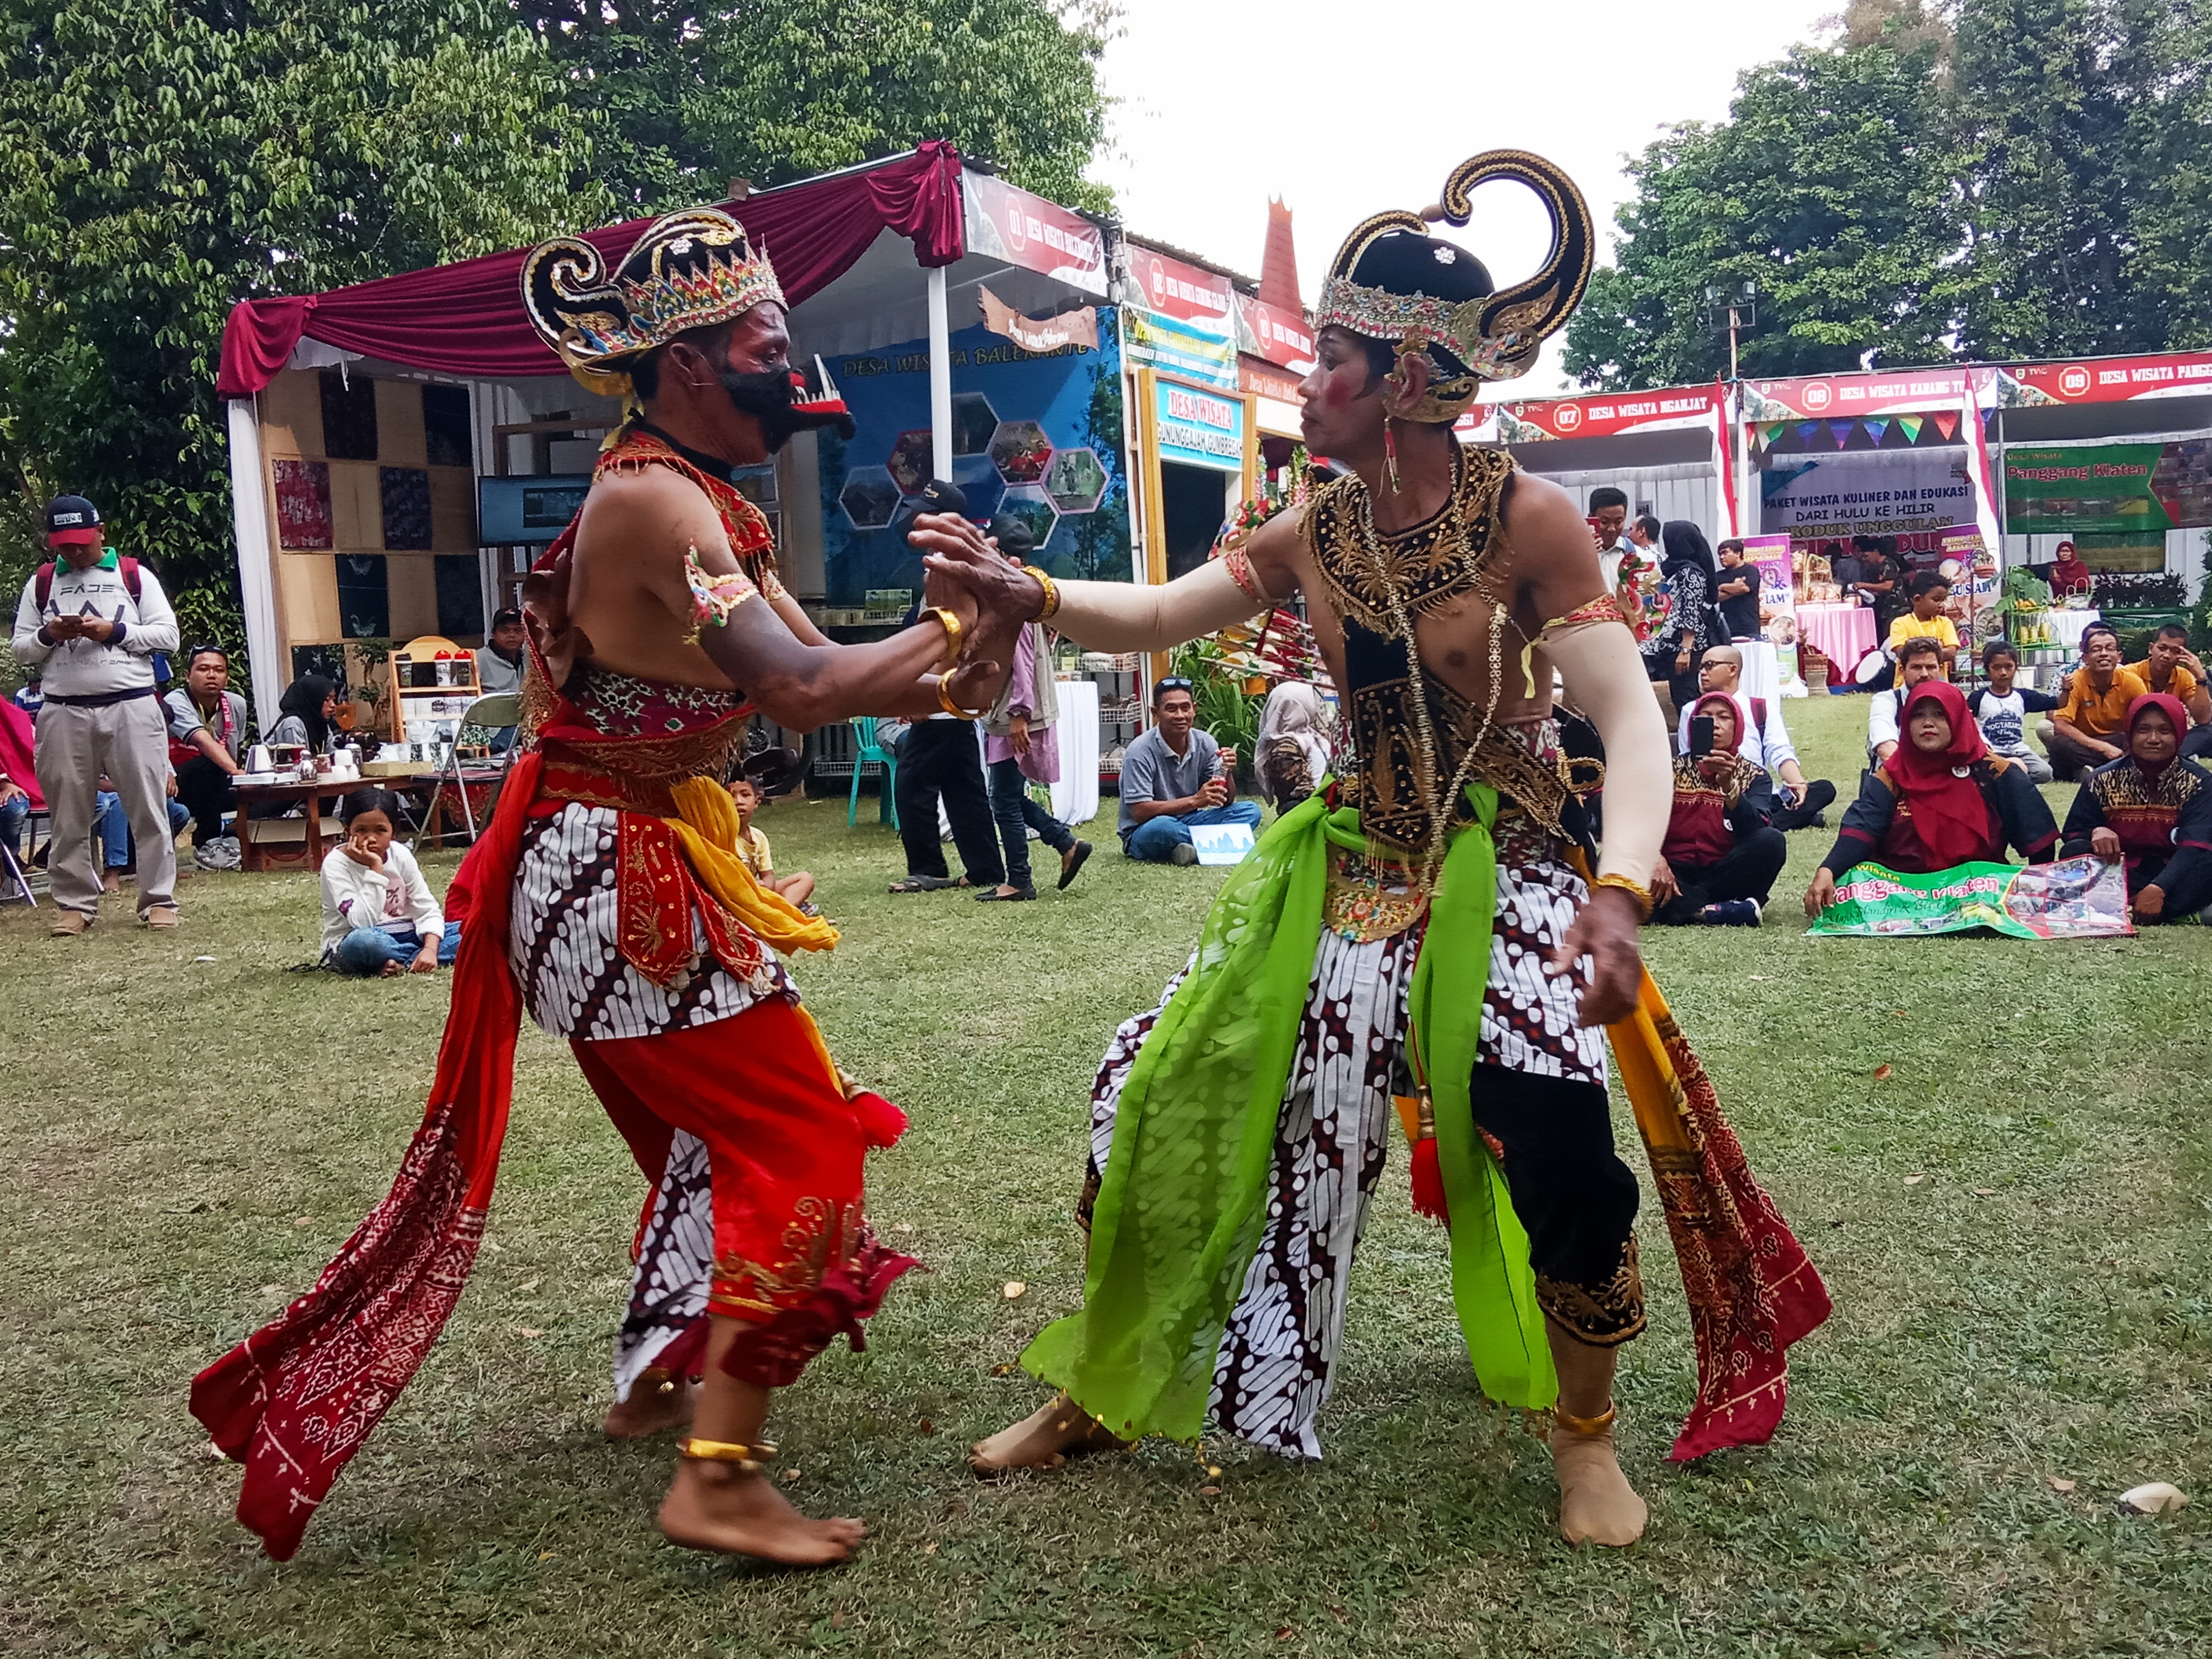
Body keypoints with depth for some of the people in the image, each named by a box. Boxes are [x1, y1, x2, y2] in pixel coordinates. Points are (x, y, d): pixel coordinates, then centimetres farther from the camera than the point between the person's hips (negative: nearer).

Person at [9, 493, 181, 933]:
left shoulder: (135, 576, 6)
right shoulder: (40, 583, 12)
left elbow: (167, 634, 0)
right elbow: (20, 649, 12)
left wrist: (115, 631, -12)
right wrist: (48, 636, -8)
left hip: (131, 707, -2)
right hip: (64, 713, 2)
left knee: (148, 808, -1)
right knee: (69, 815, 6)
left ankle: (159, 900, 4)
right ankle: (75, 904, 15)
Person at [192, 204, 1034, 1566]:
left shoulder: (701, 499, 12)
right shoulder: (653, 500, -19)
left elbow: (801, 678, 6)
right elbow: (800, 690, -28)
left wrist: (946, 660, -9)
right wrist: (955, 625, -15)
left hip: (647, 862, 10)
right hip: (617, 876, -10)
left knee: (723, 1122, 23)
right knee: (802, 1139, -5)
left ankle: (658, 1377, 40)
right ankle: (721, 1480, 0)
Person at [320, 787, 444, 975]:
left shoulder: (400, 855, -3)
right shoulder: (336, 864, -15)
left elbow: (427, 910, -5)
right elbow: (363, 923, -27)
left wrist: (430, 949, -24)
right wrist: (375, 868, -28)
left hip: (401, 937, 4)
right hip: (350, 947, -4)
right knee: (364, 941, -41)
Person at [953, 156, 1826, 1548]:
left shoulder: (1529, 520, -13)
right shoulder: (1315, 537, 3)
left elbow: (1631, 717, -19)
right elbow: (1157, 618, 7)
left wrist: (1621, 892, -35)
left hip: (1501, 869, -5)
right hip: (1354, 866, 5)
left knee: (1553, 1137, -27)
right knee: (1165, 1093, 1)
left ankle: (1586, 1437, 4)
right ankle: (1102, 1390, 24)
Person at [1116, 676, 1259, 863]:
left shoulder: (1205, 743, -3)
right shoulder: (1141, 751, -19)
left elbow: (1226, 802, 1)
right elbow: (1140, 812, -24)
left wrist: (1228, 773, -21)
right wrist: (1195, 801, -29)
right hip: (1144, 833, -6)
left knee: (1250, 810, -10)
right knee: (1161, 827, -40)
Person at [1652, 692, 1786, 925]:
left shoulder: (1754, 777, 6)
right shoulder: (1672, 769, 8)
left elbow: (1757, 830, -15)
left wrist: (1728, 785, -32)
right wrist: (1656, 861, -28)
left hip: (1724, 876, 1)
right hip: (1676, 875, -1)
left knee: (1771, 841, -27)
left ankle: (1682, 907, -22)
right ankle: (1724, 911, -30)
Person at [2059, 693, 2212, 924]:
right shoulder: (2103, 781, 2)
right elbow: (2073, 833, 0)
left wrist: (2158, 888, -36)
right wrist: (2095, 832, -27)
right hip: (2121, 873, 2)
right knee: (2074, 852, -27)